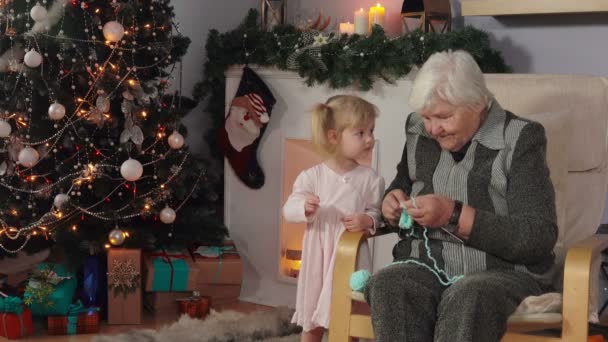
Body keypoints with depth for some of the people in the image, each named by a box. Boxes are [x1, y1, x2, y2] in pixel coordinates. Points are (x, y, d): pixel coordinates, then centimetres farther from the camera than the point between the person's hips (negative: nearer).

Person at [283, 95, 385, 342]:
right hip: (318, 256, 0)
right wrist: (304, 207, -25)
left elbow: (377, 213, -1)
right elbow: (288, 209, -5)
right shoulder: (312, 176, -4)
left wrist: (367, 220, -22)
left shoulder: (370, 179, -3)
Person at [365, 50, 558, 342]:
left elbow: (540, 238, -12)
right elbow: (402, 184, 31)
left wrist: (455, 216, -19)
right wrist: (393, 204, 5)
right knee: (386, 285, -30)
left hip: (502, 272, -4)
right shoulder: (418, 131, 12)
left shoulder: (520, 140, -5)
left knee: (468, 298, -39)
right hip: (425, 265, 4)